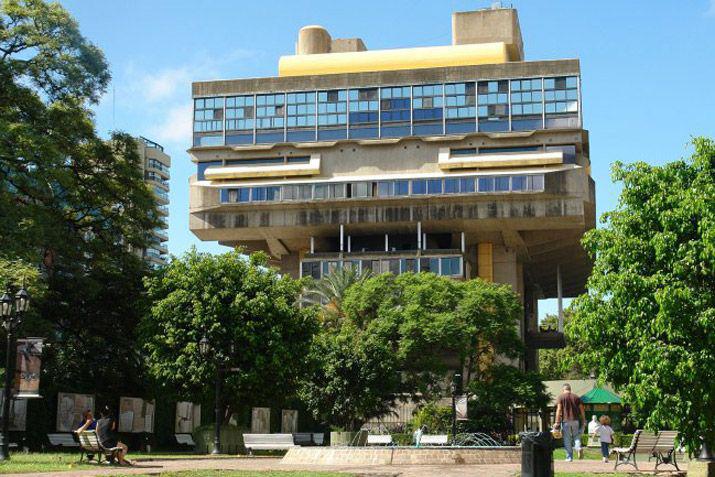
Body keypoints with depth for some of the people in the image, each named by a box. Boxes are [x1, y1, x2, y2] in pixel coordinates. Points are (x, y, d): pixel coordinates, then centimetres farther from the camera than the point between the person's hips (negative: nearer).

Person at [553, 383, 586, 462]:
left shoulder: (560, 397, 2)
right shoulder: (576, 397, 11)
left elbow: (559, 410, -7)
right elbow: (582, 409, 7)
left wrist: (557, 422, -9)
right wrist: (584, 421, 13)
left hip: (566, 421, -2)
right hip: (575, 420, 2)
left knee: (567, 440, 4)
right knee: (576, 436, 13)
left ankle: (569, 457, 5)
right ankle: (578, 448, -16)